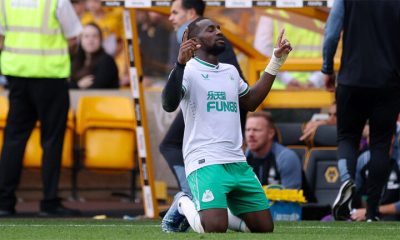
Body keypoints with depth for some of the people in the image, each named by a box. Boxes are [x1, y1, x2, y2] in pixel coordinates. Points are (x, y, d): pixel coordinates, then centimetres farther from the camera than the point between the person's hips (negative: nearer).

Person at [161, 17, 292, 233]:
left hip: (238, 164, 7)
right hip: (205, 162, -7)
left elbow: (251, 102, 33)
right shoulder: (188, 70, -6)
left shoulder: (231, 71, 19)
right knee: (215, 229, -25)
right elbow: (169, 105, -22)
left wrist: (276, 61, 30)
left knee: (265, 227, 3)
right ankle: (184, 205, 7)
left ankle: (215, 210, 23)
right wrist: (180, 65, -35)